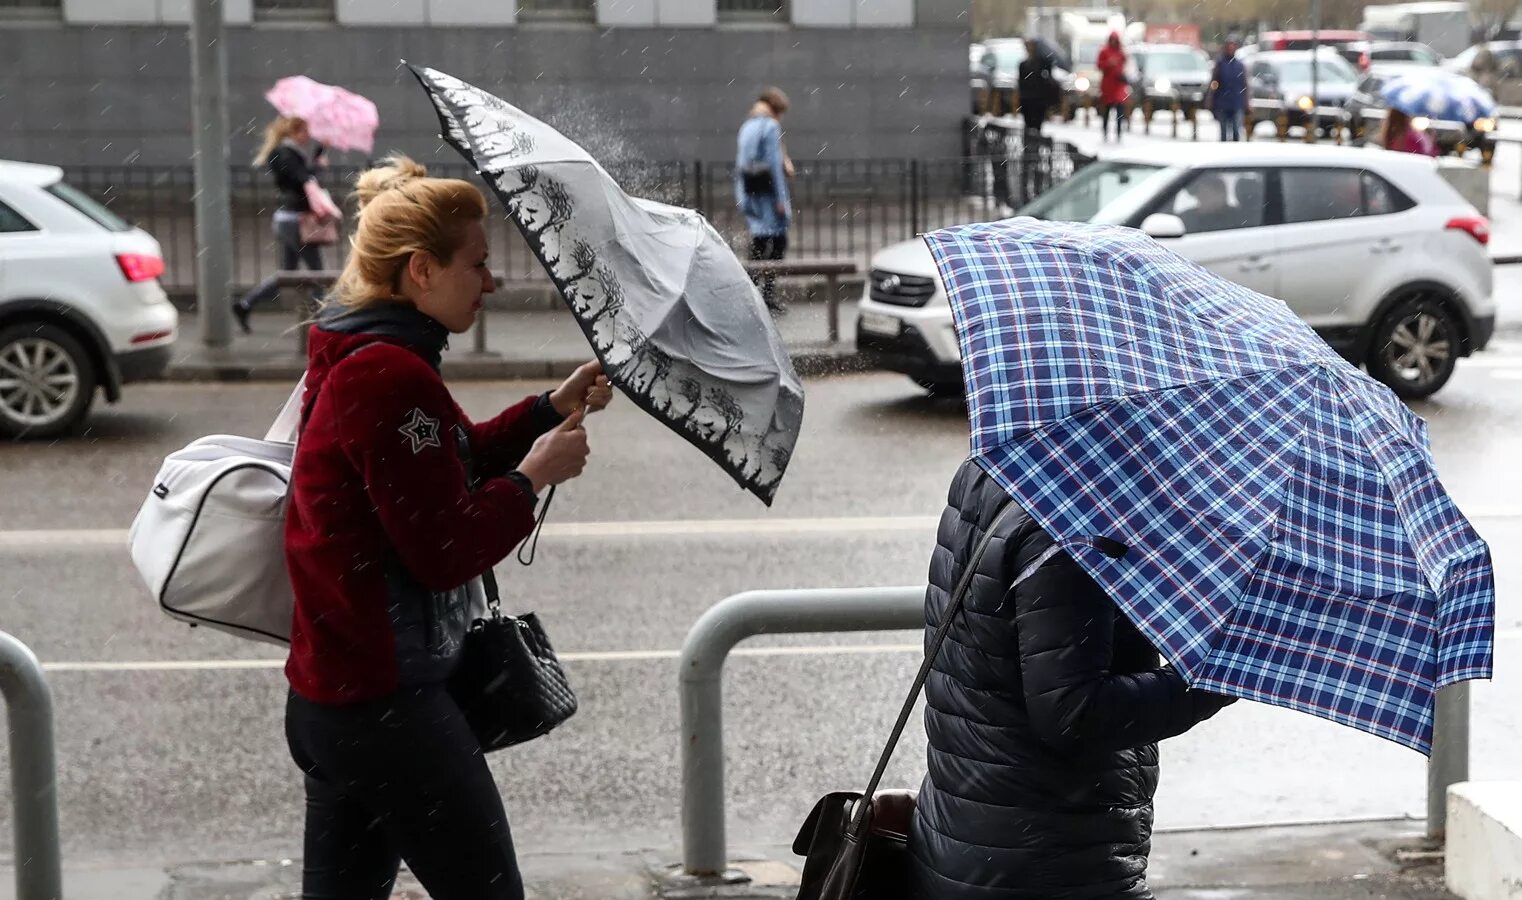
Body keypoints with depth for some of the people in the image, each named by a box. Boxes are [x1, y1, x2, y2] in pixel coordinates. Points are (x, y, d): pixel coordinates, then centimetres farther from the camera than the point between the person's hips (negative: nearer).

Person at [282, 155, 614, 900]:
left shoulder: (352, 358, 12)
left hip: (329, 693, 10)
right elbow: (447, 551, -21)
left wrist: (551, 411, 13)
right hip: (389, 705, -10)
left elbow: (455, 465, 21)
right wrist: (532, 478, -8)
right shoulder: (394, 376, -20)